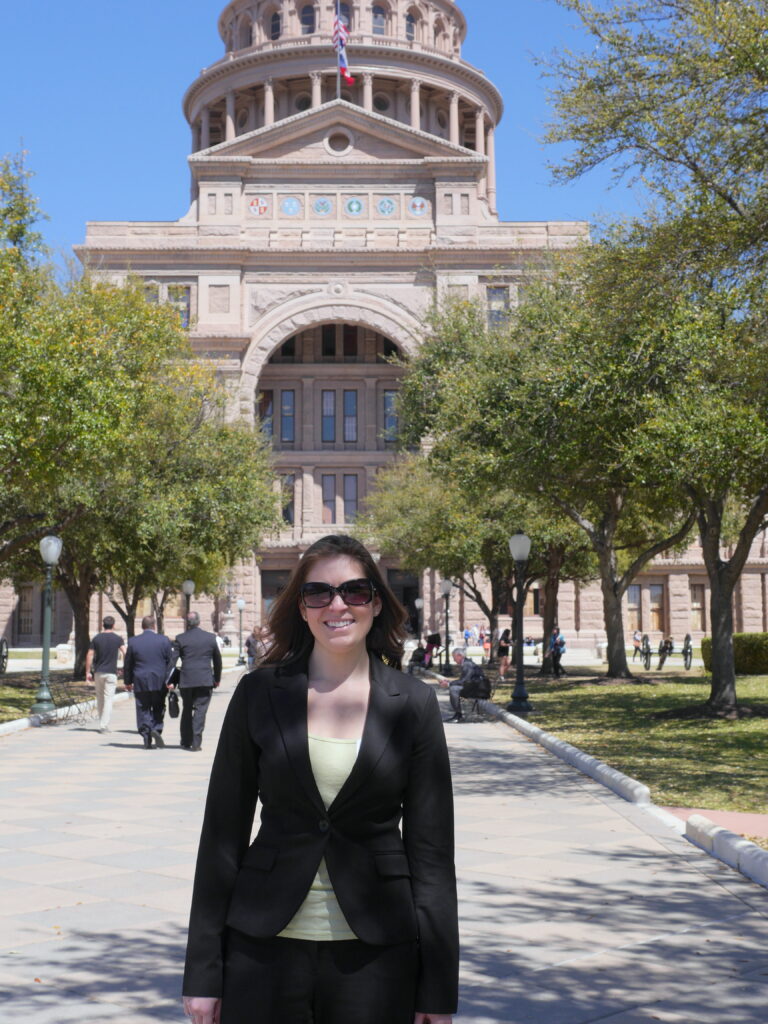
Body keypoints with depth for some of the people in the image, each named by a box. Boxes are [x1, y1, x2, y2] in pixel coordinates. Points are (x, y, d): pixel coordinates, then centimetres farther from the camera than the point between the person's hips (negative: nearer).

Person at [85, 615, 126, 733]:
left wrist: (88, 672, 6)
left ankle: (103, 724, 22)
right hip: (111, 673, -2)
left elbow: (89, 655, 1)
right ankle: (104, 726, -10)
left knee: (100, 699, 14)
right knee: (108, 699, -3)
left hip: (98, 672, 3)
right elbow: (125, 653, -15)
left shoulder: (97, 638, 3)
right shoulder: (118, 639, -2)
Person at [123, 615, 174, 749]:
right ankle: (157, 729, -9)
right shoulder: (164, 641, -2)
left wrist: (128, 682, 15)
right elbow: (170, 662, -1)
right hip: (159, 682, 0)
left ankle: (147, 740, 0)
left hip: (140, 682, 0)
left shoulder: (133, 642, 0)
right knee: (158, 708, 14)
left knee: (143, 710, 5)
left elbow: (128, 664, 5)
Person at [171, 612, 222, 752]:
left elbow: (173, 659, -4)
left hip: (186, 681, 1)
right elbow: (217, 660, 10)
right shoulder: (211, 638, 3)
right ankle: (196, 742, -8)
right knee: (200, 710, 0)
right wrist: (217, 678, 20)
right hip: (205, 681, 0)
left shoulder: (180, 639, -1)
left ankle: (186, 742, 19)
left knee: (186, 710, 14)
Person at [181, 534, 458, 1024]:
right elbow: (224, 832, 2)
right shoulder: (259, 693, -1)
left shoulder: (413, 702, -1)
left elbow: (431, 847, 0)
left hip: (377, 954, 0)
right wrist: (203, 972, 0)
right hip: (264, 947, 1)